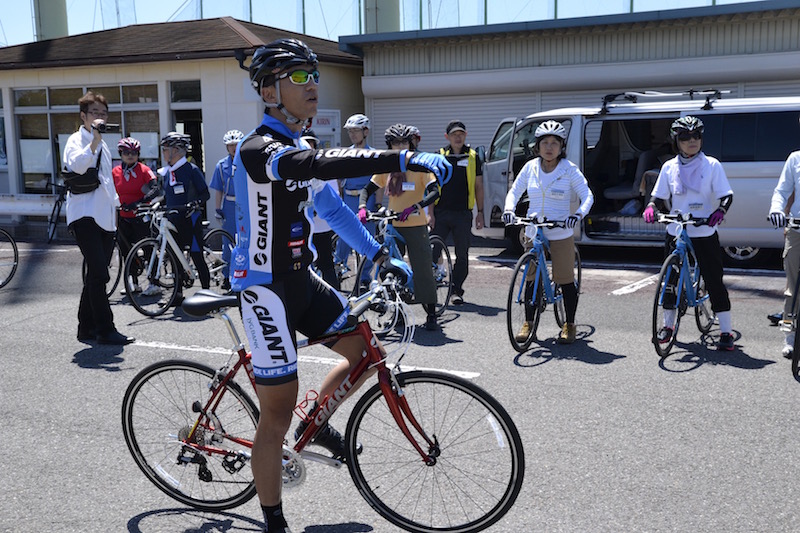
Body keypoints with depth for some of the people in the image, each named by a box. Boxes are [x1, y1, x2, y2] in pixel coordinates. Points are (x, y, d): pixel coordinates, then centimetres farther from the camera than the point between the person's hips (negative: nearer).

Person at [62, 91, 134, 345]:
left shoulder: (102, 144, 21)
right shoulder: (77, 140, -3)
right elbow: (77, 165, -25)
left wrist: (115, 205, 26)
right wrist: (95, 140, -30)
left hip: (104, 216, 8)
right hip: (84, 214, -8)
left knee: (96, 275, 10)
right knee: (99, 274, -14)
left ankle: (87, 328, 18)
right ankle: (106, 330, -11)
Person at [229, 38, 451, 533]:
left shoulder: (299, 149, 11)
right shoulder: (257, 149, -19)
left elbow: (334, 209, 19)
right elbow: (321, 165, -40)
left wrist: (379, 253, 11)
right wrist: (404, 159, -47)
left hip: (303, 280, 8)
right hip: (266, 289, -8)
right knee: (278, 413, 1)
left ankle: (316, 422, 31)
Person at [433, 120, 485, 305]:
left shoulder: (473, 157, 7)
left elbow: (478, 186, 10)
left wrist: (480, 212, 5)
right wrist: (430, 212, -2)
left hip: (463, 214, 1)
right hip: (441, 213, 0)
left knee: (462, 254, 3)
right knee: (433, 251, -3)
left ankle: (457, 290, 14)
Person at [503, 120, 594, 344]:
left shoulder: (569, 169, -6)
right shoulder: (530, 167, 3)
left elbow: (587, 195, -6)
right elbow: (514, 191, 10)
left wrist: (579, 214, -25)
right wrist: (509, 209, -10)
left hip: (561, 234, -3)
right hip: (533, 233, 3)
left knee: (565, 281, 1)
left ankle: (569, 325, 18)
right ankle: (528, 323, 24)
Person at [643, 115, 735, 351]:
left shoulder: (712, 165, -2)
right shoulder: (669, 167, 4)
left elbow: (726, 196, -4)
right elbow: (659, 197, 8)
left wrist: (720, 211, -25)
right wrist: (651, 208, -13)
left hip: (705, 233, -2)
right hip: (675, 232, 3)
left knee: (714, 280, -1)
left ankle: (726, 332, 6)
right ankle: (667, 325, 27)